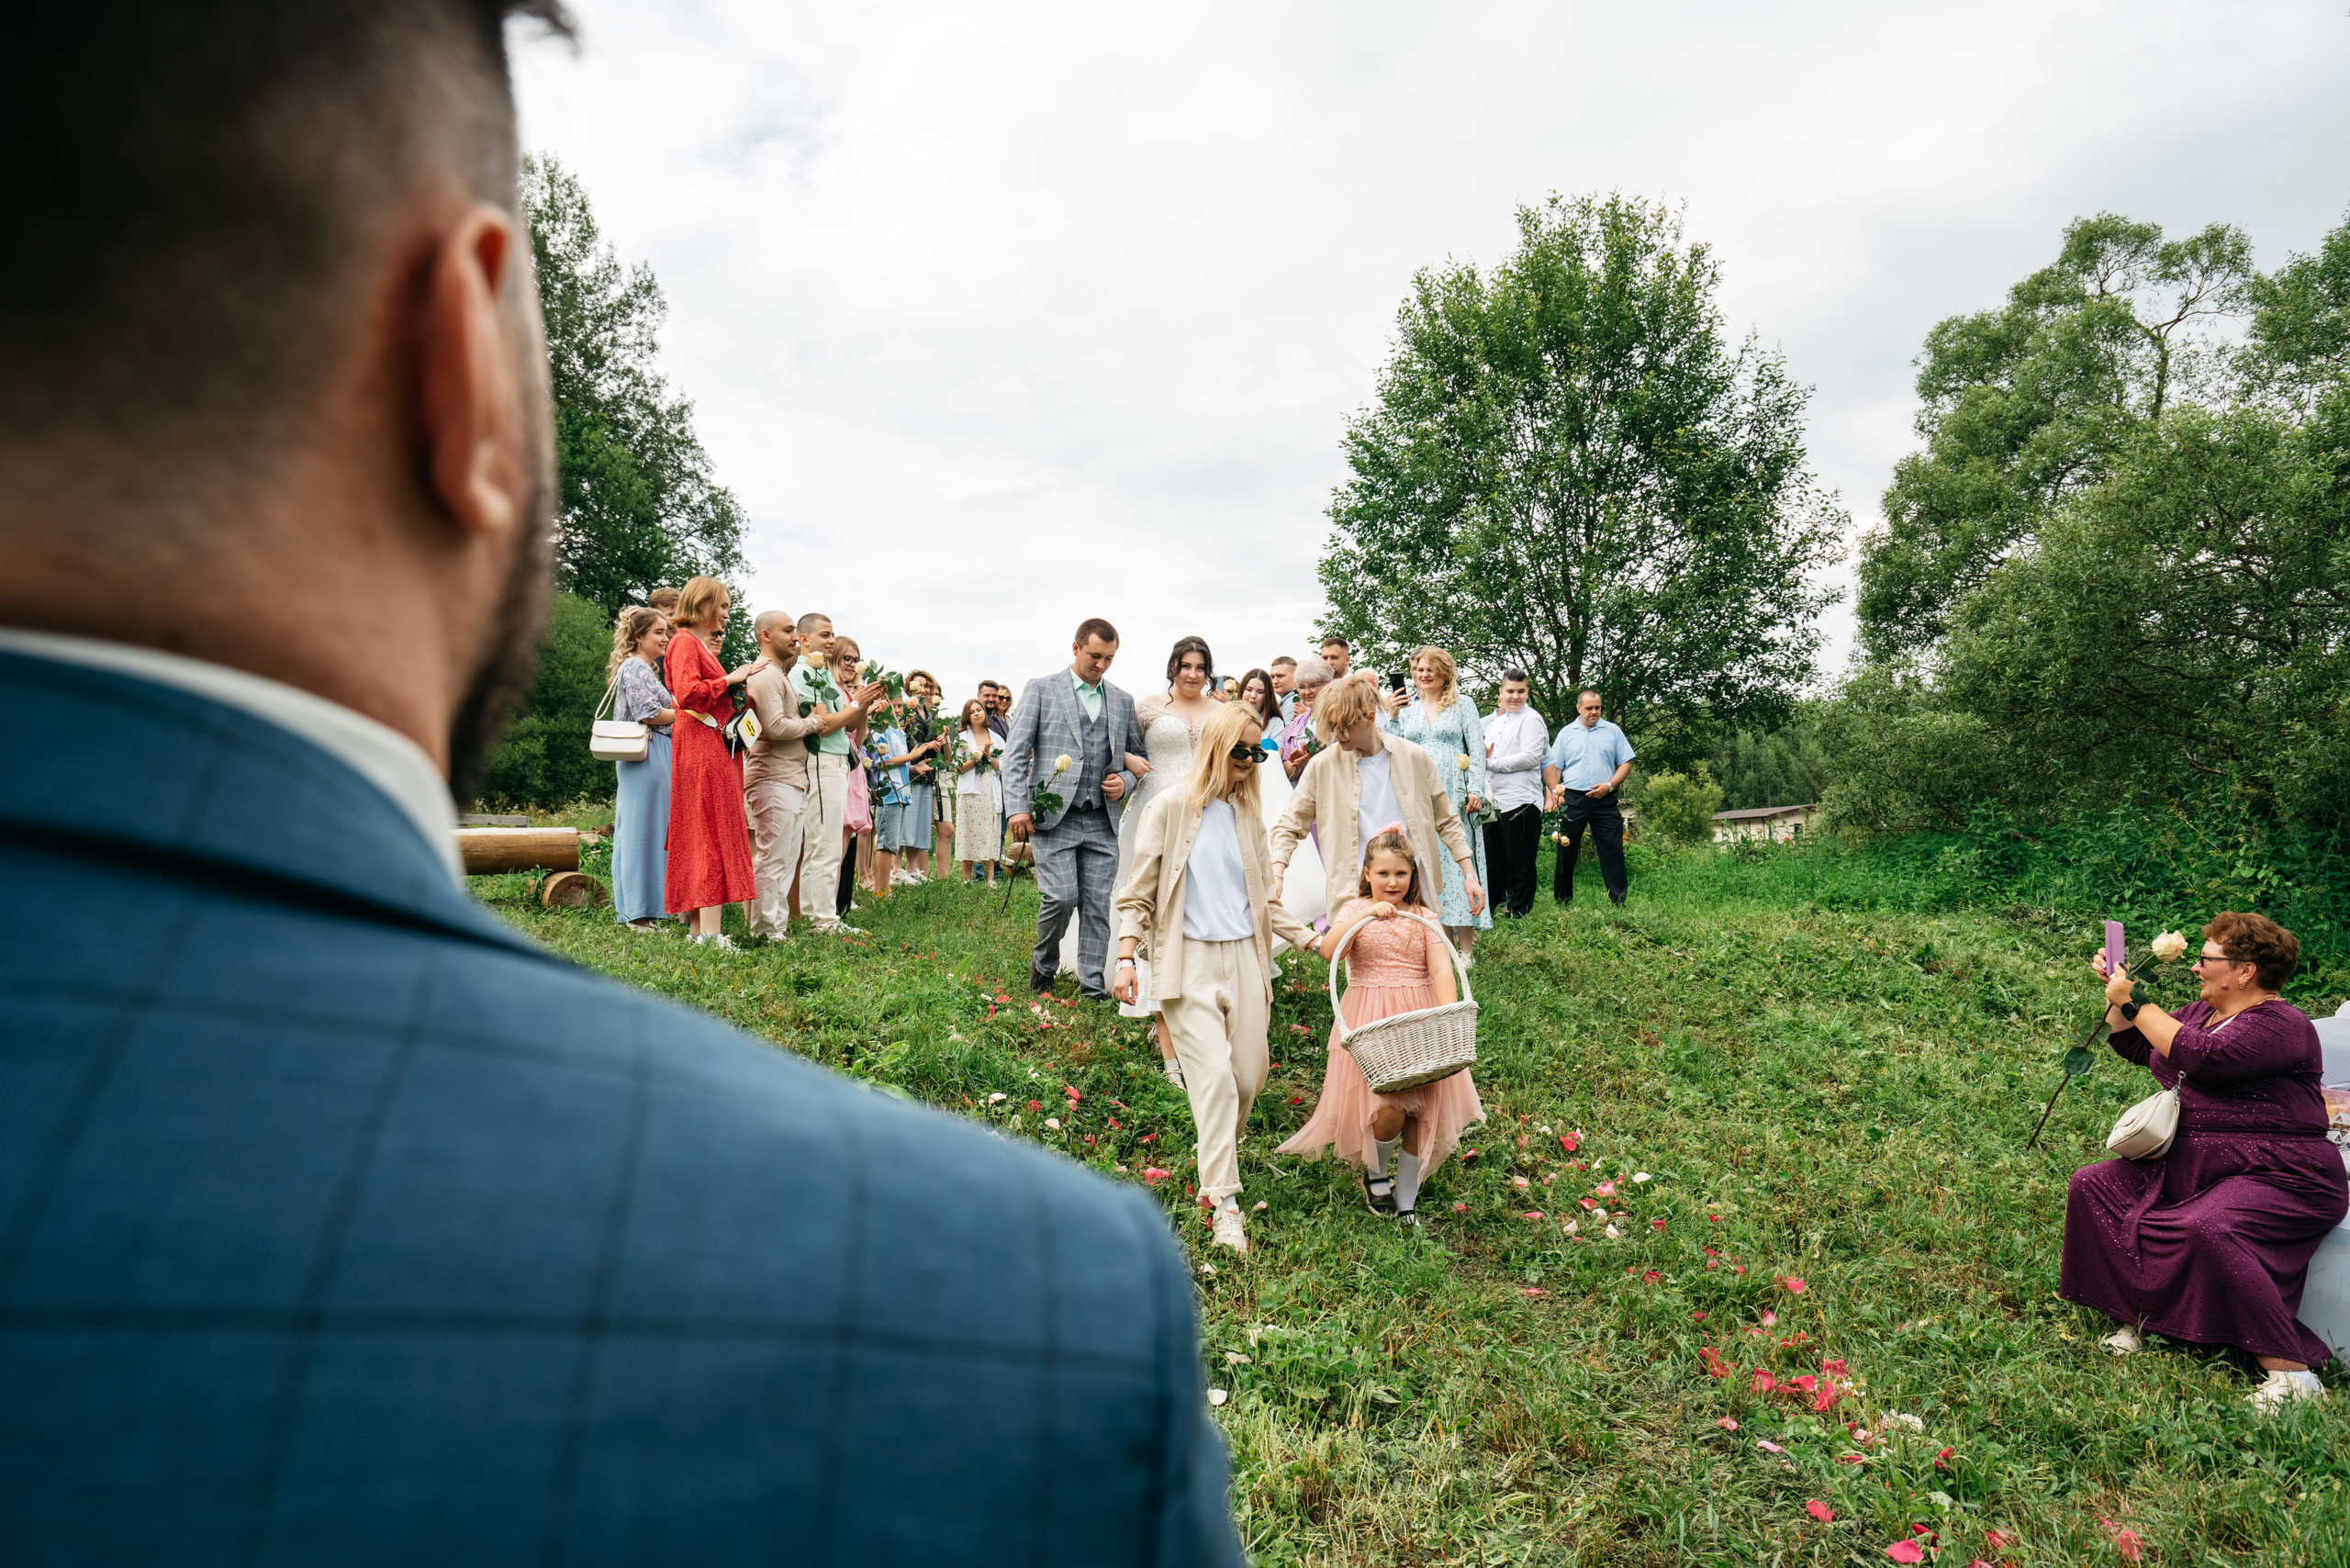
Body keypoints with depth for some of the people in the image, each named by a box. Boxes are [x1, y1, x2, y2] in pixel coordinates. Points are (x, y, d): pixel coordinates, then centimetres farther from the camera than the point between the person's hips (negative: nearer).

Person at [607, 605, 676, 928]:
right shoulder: (636, 667, -10)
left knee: (633, 829, 11)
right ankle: (638, 913, -3)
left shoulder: (646, 668, 22)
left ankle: (629, 908, 16)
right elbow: (649, 714, -17)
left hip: (654, 755, 10)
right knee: (643, 829, -7)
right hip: (646, 756, -10)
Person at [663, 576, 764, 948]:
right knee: (712, 833, -12)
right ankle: (709, 932, -12)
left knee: (701, 835, 9)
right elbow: (687, 693, -21)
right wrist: (730, 678, -13)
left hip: (715, 746, 10)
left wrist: (741, 678, 12)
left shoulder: (701, 645, 21)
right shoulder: (685, 642, -7)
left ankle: (698, 925, 13)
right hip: (700, 746, -10)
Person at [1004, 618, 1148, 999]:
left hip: (1102, 821, 3)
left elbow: (1138, 755, 23)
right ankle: (1044, 962, 16)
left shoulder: (1122, 701, 15)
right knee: (1061, 896, -12)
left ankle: (1092, 986, 12)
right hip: (1053, 816, -3)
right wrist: (1018, 807, -11)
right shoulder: (1041, 689, 4)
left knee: (1098, 904, 1)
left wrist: (1124, 782, 1)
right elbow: (1015, 752, 0)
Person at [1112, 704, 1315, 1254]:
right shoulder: (1171, 808, -1)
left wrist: (1309, 938, 12)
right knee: (1215, 1074, -13)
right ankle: (1223, 1202, -6)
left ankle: (1220, 1157, 33)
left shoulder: (1248, 816, 14)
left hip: (1244, 956, 5)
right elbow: (1139, 892, 0)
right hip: (1189, 961, -5)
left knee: (1250, 1074, 5)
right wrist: (1127, 959, -8)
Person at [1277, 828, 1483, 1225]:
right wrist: (1366, 915, -24)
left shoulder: (1423, 917, 8)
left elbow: (1442, 970, -4)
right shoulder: (1355, 910, 3)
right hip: (1371, 1022, -3)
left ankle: (1406, 1202, 20)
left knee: (1422, 1113, 1)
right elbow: (1328, 952, -16)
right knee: (1390, 1108, -16)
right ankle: (1374, 1174, 16)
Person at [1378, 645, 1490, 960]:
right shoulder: (1406, 707, 15)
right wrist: (1391, 717, -2)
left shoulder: (1462, 705, 7)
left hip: (1454, 796, -3)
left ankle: (1466, 947, -5)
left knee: (1457, 860, -7)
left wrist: (1475, 790, -7)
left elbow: (1477, 750, 4)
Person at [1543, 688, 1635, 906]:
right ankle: (1562, 902, 14)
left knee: (1613, 851, -4)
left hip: (1605, 800, 0)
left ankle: (1619, 902, 0)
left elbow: (1625, 763, 9)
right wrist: (1554, 792, -7)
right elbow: (1553, 766, 8)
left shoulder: (1613, 731, 10)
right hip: (1572, 799, 0)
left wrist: (1609, 785, -6)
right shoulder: (1566, 733, 10)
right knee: (1566, 851, 4)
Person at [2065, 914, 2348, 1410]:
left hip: (2274, 1179, -9)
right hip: (2186, 1169, 9)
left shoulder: (2281, 1025, -13)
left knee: (2209, 1230, -36)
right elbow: (2136, 1047, 25)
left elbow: (2202, 1056, -28)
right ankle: (2138, 1316, -1)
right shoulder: (2202, 1011, 14)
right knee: (2092, 1186, -6)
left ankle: (2291, 1373, -24)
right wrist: (2115, 991, 13)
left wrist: (2134, 1004, -20)